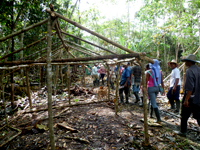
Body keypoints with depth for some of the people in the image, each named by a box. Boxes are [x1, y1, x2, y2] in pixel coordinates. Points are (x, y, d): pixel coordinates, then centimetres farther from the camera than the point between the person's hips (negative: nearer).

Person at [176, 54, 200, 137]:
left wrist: (186, 100, -21)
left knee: (184, 116, 10)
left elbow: (189, 87, -23)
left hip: (190, 99, -7)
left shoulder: (189, 71, -17)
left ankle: (183, 132, 23)